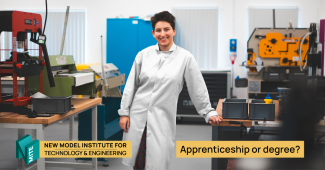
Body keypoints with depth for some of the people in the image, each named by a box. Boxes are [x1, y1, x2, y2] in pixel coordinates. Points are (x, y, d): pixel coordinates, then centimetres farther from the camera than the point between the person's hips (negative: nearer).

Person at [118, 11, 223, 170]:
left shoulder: (185, 57, -5)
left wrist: (208, 112, 4)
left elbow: (197, 88, 1)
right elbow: (131, 85, 6)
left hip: (163, 119, -2)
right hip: (137, 115, 2)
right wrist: (124, 113, 5)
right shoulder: (143, 54, 2)